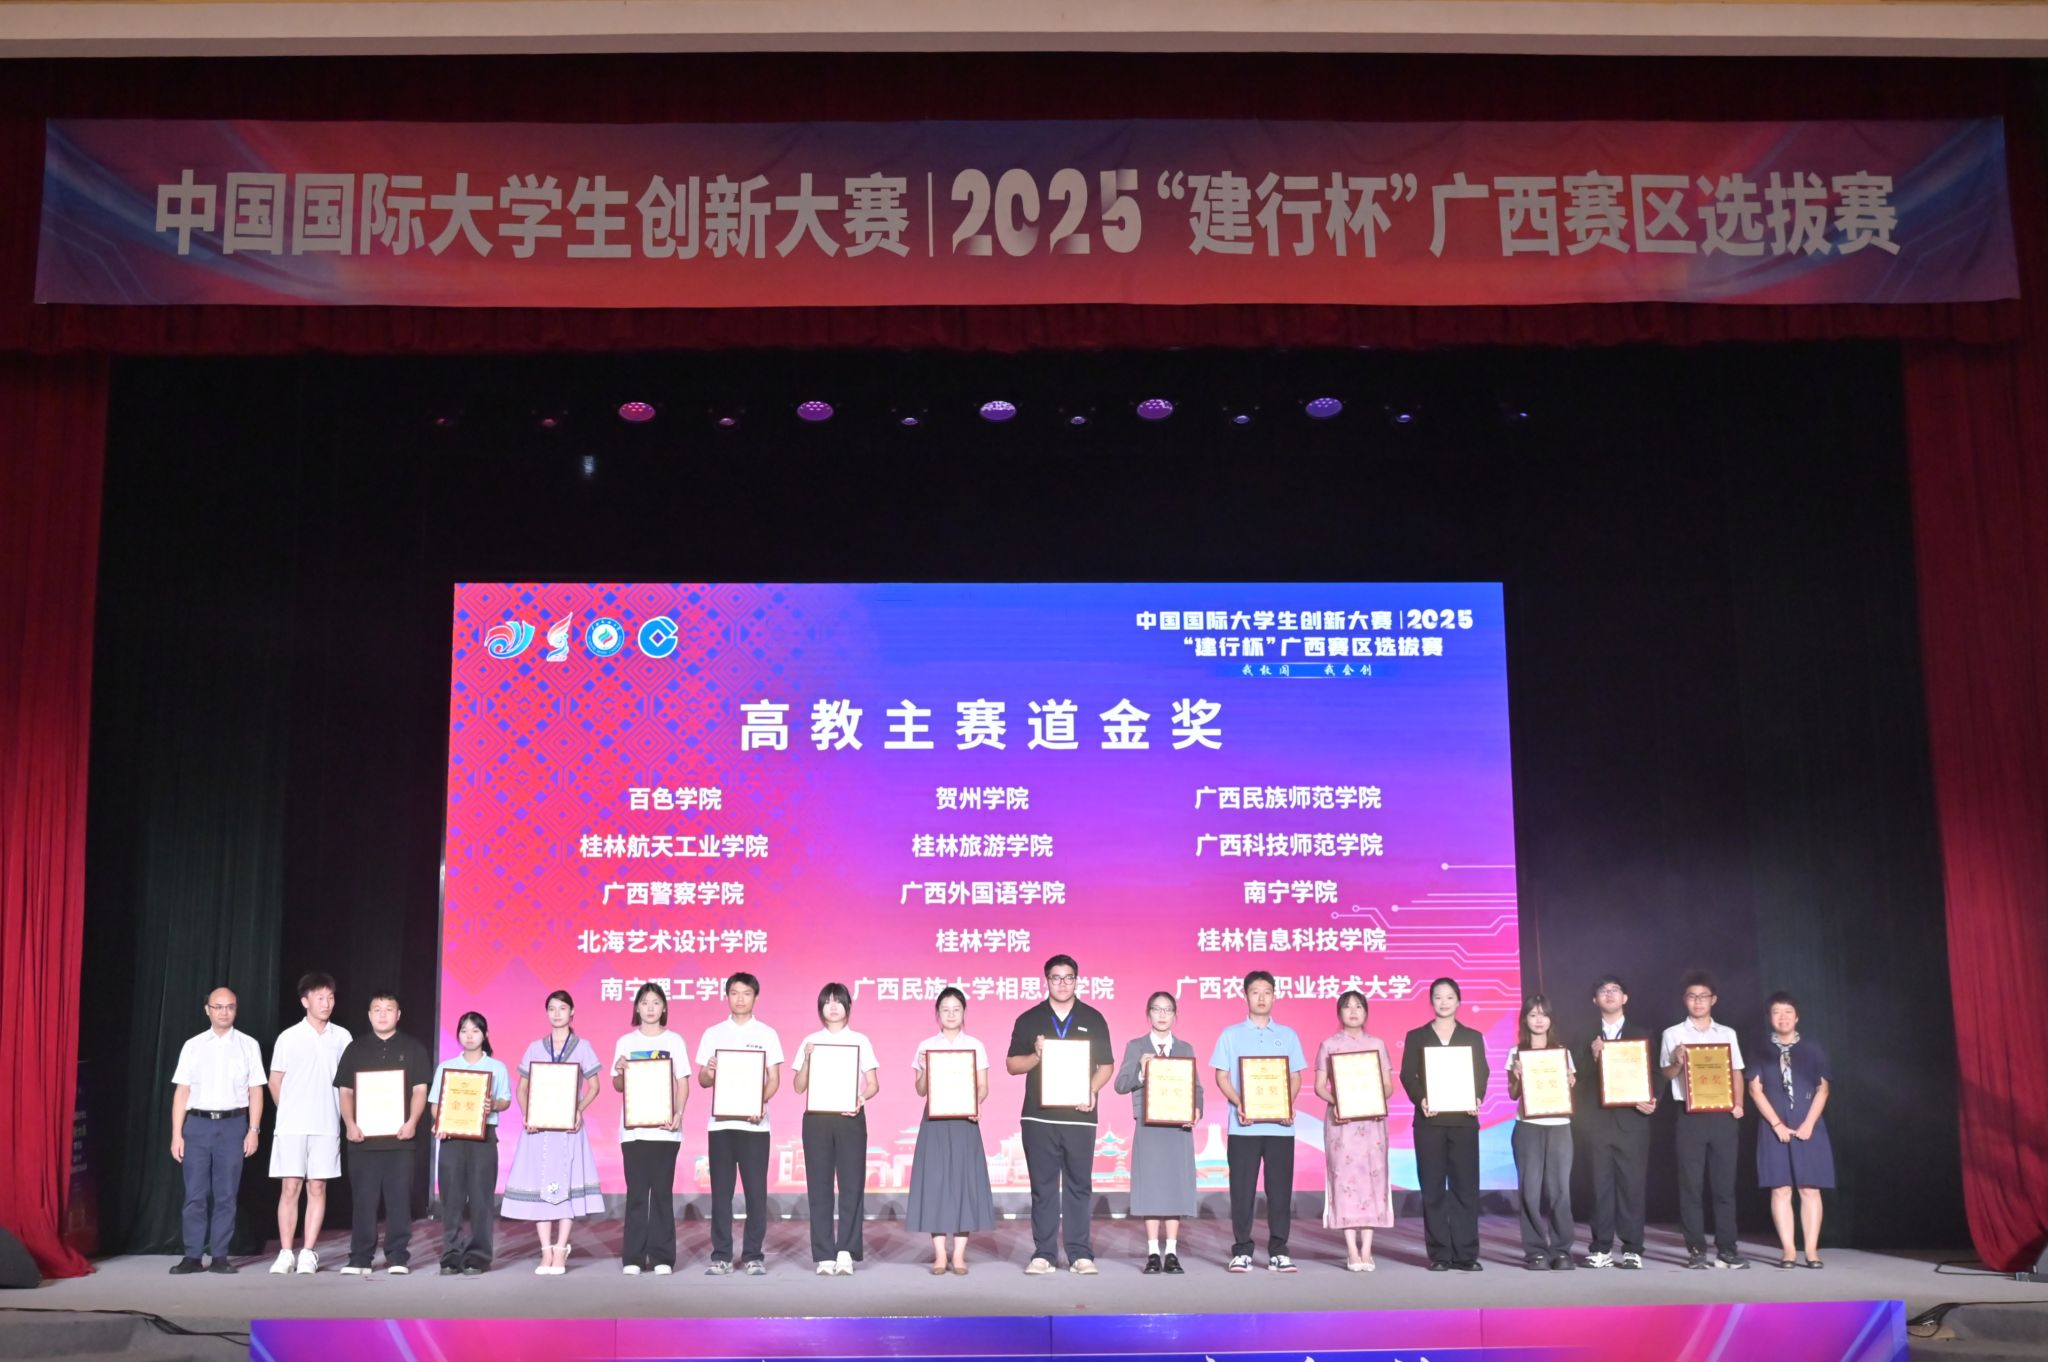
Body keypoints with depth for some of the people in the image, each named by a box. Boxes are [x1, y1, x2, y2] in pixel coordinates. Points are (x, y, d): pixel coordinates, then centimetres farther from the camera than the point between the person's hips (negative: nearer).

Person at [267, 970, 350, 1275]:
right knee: (290, 1188, -1)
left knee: (317, 1187, 3)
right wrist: (289, 1112, 12)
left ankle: (309, 1253, 7)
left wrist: (343, 1115, 9)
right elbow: (275, 1081, 9)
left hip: (326, 1126, 1)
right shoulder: (289, 1038, -1)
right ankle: (285, 1253, 4)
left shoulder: (342, 1037, 4)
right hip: (291, 1125, -1)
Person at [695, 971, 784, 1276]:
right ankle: (721, 1256, 9)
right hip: (720, 1121, 1)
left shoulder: (767, 1034, 5)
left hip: (754, 1122, -1)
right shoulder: (713, 1034, 8)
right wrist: (709, 1074, -16)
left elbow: (774, 1079, 2)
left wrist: (761, 1102, -17)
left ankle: (753, 1256, 7)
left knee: (756, 1191, 0)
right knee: (721, 1191, 3)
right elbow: (701, 1079, 8)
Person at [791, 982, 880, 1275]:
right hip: (816, 1118, 1)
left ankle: (846, 1252, -3)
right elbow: (799, 1087, 7)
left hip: (850, 1117, -1)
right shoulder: (810, 1042, 10)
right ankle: (824, 1255, 2)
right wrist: (807, 1059, -9)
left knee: (852, 1183, -5)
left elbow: (873, 1084, 5)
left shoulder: (860, 1041, 8)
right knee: (819, 1185, -1)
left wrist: (861, 1098, -15)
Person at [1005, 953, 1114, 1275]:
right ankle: (1043, 1254, 7)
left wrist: (1092, 1090, -8)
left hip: (1079, 1116, 0)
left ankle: (1080, 1254, 7)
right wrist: (1036, 1055, -11)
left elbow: (1106, 1065, 10)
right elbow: (1012, 1064, 8)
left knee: (1079, 1186, 1)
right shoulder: (1029, 1019, 8)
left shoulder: (1093, 1019, 9)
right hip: (1039, 1116, 0)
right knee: (1043, 1187, 2)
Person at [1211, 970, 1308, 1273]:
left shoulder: (1287, 1035, 12)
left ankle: (1278, 1251, 8)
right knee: (1242, 1189, 1)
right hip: (1244, 1125, -1)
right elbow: (1222, 1076, 4)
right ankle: (1242, 1251, 8)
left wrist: (1289, 1103, -9)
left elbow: (1295, 1077, 11)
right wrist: (1238, 1103, -13)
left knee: (1280, 1188, 1)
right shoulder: (1231, 1035, 7)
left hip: (1280, 1125, 1)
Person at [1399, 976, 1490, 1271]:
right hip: (1430, 1120, -1)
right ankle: (1439, 1255, 3)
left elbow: (1482, 1074, 5)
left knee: (1465, 1186, -2)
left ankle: (1466, 1254, 2)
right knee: (1433, 1188, -1)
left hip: (1464, 1120, 1)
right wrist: (1420, 1099, -18)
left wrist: (1477, 1098, -15)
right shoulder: (1416, 1037, 9)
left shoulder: (1473, 1037, 12)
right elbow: (1407, 1075, 1)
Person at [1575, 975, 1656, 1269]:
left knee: (1632, 1186, -2)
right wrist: (1593, 1055, -13)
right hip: (1597, 1123, 0)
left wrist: (1653, 1100, -10)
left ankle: (1632, 1250, 3)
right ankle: (1601, 1248, 4)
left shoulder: (1642, 1034, 11)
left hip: (1632, 1121, 0)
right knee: (1601, 1187, 0)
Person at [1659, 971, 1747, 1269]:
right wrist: (1678, 1061, -15)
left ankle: (1727, 1249, 6)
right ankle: (1696, 1249, 3)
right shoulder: (1673, 1034, 6)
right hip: (1690, 1115, -1)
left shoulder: (1727, 1034, 12)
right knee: (1691, 1184, -1)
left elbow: (1736, 1073, 12)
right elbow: (1665, 1075, 6)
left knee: (1724, 1183, 2)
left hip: (1723, 1115, 2)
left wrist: (1738, 1104, -2)